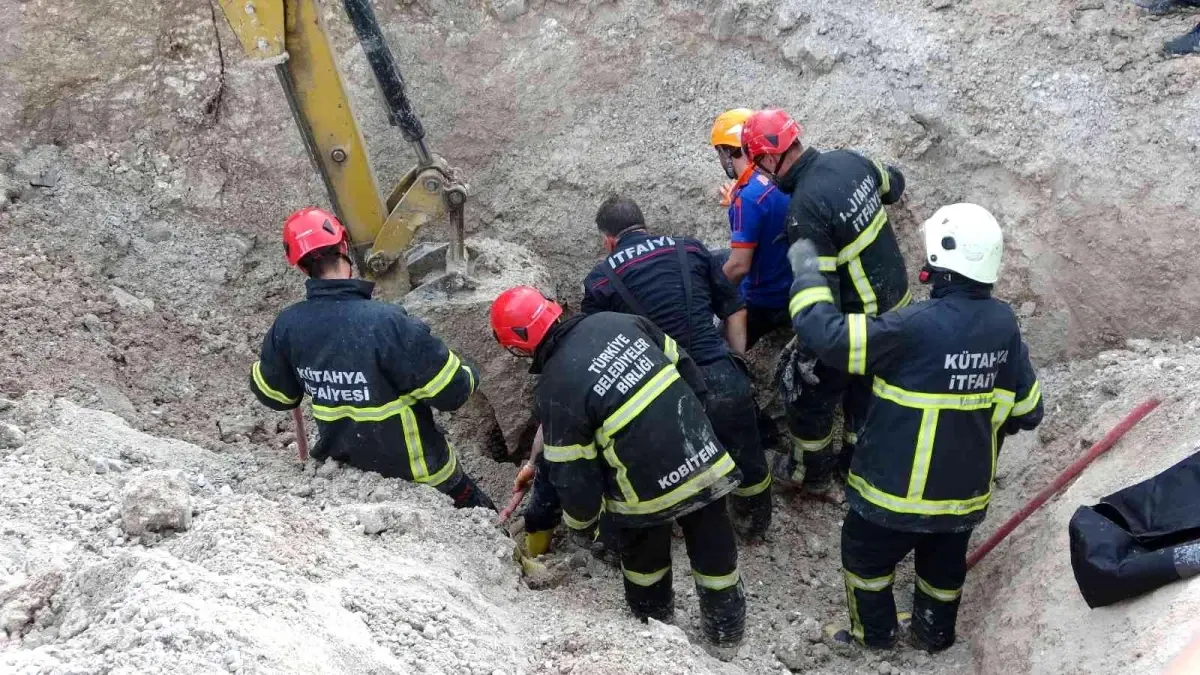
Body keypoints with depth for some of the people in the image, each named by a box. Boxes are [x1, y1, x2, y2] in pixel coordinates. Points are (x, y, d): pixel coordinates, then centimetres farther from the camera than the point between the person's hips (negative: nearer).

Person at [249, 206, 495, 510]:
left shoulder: (287, 325, -14)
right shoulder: (386, 322, -32)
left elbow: (272, 393, 3)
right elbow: (450, 390, -25)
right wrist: (469, 375, -2)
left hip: (346, 462, 5)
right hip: (415, 468, -4)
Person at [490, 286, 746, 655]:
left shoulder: (553, 391, -18)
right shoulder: (617, 321, -4)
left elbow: (572, 474, -10)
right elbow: (683, 365, 7)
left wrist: (580, 522, 10)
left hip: (649, 489, -4)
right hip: (705, 460, 4)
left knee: (643, 555, 28)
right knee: (714, 551, 23)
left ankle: (653, 621, 51)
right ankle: (726, 631, 43)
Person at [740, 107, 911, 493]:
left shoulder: (804, 209, -30)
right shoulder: (849, 159, -7)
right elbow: (894, 185, 15)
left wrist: (809, 352, -18)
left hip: (858, 319, -8)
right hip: (896, 299, 8)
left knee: (806, 390, 14)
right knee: (865, 381, 27)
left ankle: (810, 472, 33)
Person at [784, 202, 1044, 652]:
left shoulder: (917, 327, -29)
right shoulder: (1003, 323, -9)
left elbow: (826, 334, -28)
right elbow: (1026, 410, 1)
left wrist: (807, 269, -14)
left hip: (899, 489, -6)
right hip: (966, 487, 6)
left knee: (866, 555, 22)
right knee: (944, 563, 29)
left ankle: (874, 634, 41)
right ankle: (934, 636, 50)